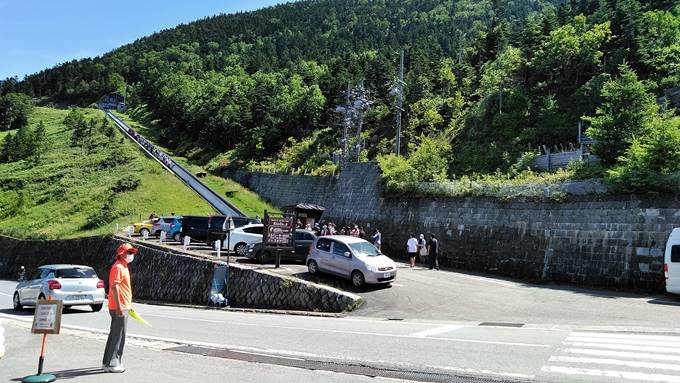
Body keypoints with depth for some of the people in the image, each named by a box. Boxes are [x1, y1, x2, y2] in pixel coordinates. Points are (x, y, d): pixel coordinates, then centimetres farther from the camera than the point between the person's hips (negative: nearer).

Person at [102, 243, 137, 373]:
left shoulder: (123, 267, 16)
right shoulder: (118, 267, -16)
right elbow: (114, 287, -22)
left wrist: (128, 304, 23)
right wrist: (119, 307, -25)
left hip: (122, 307, 11)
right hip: (119, 308, -11)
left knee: (115, 335, 16)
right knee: (118, 336, -4)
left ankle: (108, 362, 26)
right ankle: (111, 364, 3)